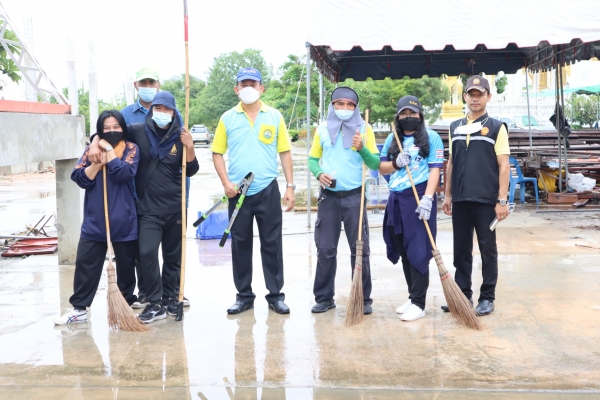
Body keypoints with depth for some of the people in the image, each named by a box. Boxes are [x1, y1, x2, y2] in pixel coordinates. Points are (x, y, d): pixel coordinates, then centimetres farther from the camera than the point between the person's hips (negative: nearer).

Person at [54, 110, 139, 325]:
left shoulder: (131, 149, -1)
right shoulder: (92, 149, 7)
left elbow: (124, 174, -20)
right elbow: (80, 178, -3)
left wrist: (109, 150, -14)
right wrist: (97, 163, -16)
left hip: (123, 221, -2)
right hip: (94, 220, 2)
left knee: (126, 264, 9)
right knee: (85, 264, 1)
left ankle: (127, 303, 25)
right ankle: (79, 308, 9)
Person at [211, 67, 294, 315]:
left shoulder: (274, 117, 4)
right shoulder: (228, 118, 4)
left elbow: (285, 152, 5)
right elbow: (217, 153, 5)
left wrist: (290, 186, 0)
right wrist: (226, 183, -8)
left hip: (268, 190, 0)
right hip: (238, 192, 1)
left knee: (272, 243, 4)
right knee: (240, 244, 8)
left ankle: (275, 295, 14)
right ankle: (244, 295, 19)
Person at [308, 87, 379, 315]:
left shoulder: (364, 129, 2)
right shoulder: (323, 129, 8)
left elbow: (376, 163, -2)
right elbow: (312, 159, 11)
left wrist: (362, 149, -20)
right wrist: (319, 174, -9)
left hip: (355, 196, -2)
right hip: (328, 196, 2)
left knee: (360, 249, 2)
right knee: (325, 250, 6)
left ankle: (363, 299, 12)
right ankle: (324, 298, 16)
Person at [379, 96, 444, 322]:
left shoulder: (431, 138, 0)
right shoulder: (393, 140, 16)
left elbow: (435, 169, -8)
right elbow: (381, 168, 17)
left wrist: (427, 198, -19)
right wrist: (396, 163, -5)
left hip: (419, 198, -6)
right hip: (396, 200, 6)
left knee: (418, 252, -6)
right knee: (403, 252, 10)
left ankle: (418, 304, -2)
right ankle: (413, 297, 22)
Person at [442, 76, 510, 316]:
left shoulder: (496, 127, -1)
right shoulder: (455, 128, 11)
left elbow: (503, 166, -6)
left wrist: (502, 200, -11)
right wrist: (448, 195, 11)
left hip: (486, 200, -4)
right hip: (460, 200, 4)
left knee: (487, 249, 4)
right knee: (461, 250, 10)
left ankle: (487, 297, 13)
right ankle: (463, 293, 20)